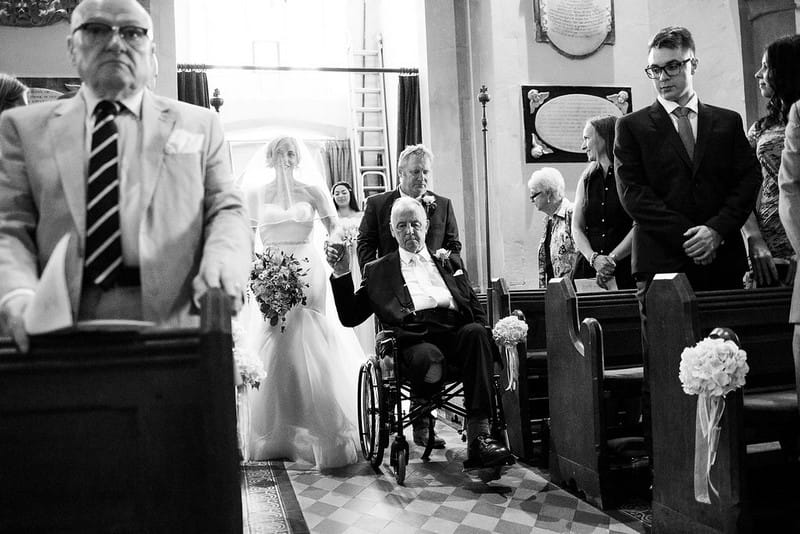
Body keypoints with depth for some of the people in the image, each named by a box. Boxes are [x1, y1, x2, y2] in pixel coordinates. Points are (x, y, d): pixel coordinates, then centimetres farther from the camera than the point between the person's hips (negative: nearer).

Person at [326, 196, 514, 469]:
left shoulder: (450, 262, 28)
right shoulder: (378, 270, 20)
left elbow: (477, 311, 23)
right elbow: (350, 317, 14)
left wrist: (480, 334, 1)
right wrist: (341, 274, 3)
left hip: (456, 331, 3)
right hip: (414, 338, -3)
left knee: (475, 333, -33)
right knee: (428, 359, -39)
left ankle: (478, 434, -34)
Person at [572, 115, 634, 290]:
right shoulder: (586, 179, 13)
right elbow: (576, 227, 7)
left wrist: (611, 259, -15)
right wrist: (594, 258, -10)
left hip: (624, 266, -3)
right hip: (588, 267, 4)